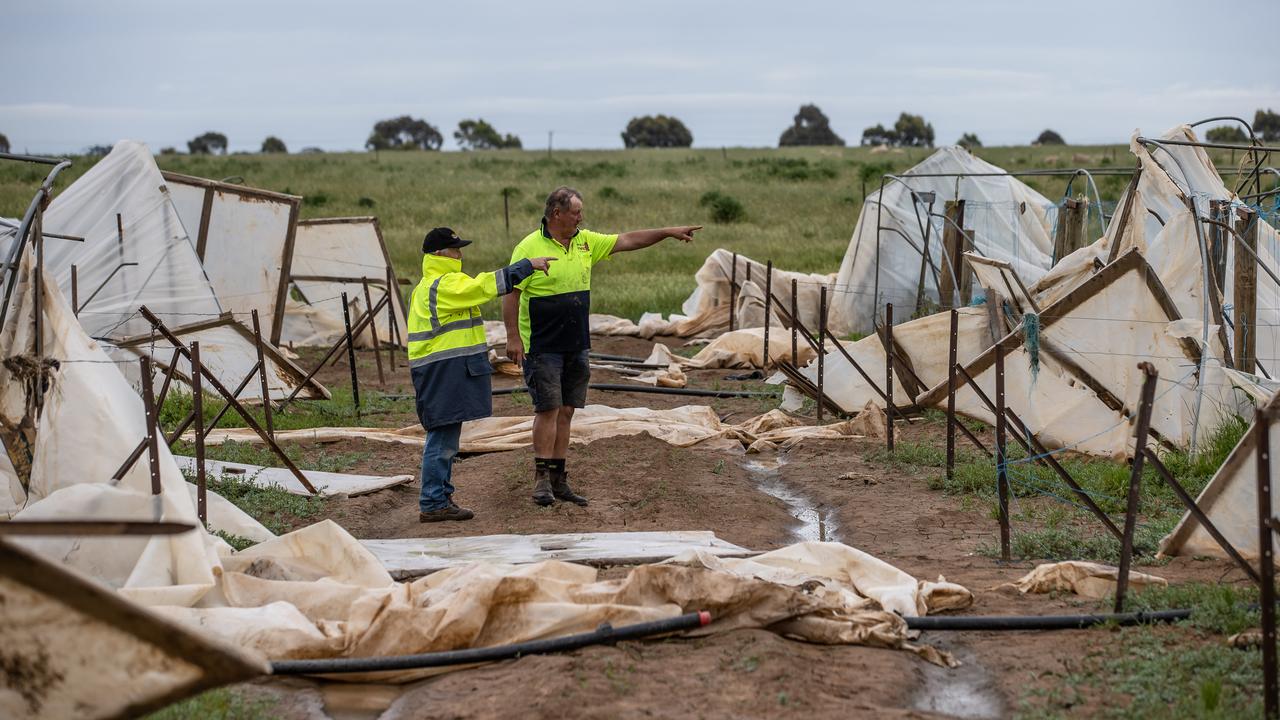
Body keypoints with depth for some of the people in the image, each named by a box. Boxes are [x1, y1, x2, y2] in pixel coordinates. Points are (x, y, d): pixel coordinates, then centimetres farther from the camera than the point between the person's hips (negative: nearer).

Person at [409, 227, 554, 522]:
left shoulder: (431, 286, 20)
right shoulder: (445, 285, -15)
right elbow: (486, 285, -18)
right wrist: (528, 265, -14)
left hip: (445, 374, 11)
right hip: (444, 374, -11)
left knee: (445, 439, 15)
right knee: (442, 439, -7)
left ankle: (440, 499, 22)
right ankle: (433, 505, -4)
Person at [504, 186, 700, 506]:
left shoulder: (585, 242, 8)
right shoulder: (530, 247, -11)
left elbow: (626, 240, 15)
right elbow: (511, 293, -11)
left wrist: (668, 232, 12)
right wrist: (512, 337, -16)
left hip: (576, 346, 7)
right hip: (542, 346, -7)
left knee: (566, 411, 7)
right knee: (548, 409, -9)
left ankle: (558, 480, 12)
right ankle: (542, 479, -4)